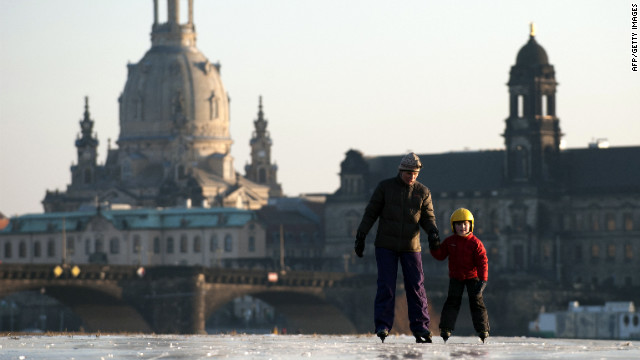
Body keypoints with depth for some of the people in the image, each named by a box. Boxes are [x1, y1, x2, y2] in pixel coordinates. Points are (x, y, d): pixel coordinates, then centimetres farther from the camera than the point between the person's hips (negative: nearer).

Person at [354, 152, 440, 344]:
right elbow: (370, 213, 3)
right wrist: (361, 236, -2)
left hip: (411, 247, 2)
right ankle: (382, 326, -6)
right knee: (386, 286, -8)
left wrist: (432, 232, -13)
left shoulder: (423, 192, 4)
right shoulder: (385, 187, 0)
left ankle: (420, 327, 3)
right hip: (386, 245, -2)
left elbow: (428, 217, 8)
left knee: (416, 286, -1)